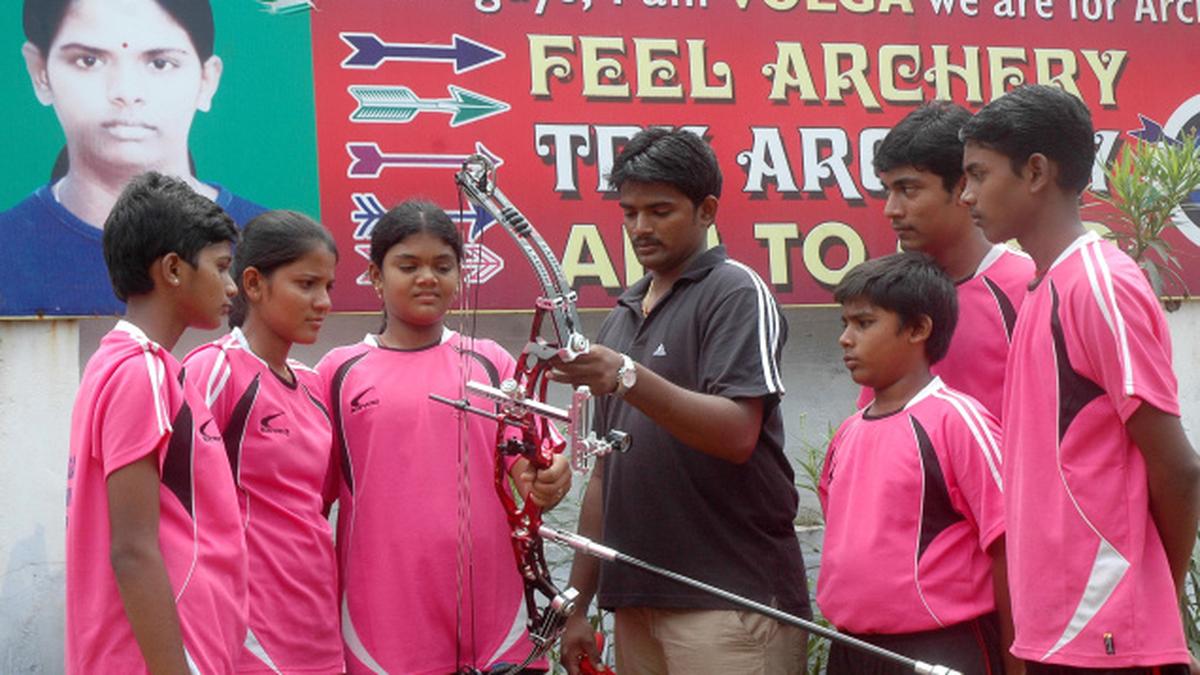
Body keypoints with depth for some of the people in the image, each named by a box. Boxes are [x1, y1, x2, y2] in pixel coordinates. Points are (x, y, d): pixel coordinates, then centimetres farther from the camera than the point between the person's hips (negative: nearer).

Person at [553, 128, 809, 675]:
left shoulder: (734, 291, -3)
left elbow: (738, 435, -18)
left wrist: (629, 378, -29)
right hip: (635, 602, 7)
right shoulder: (622, 316, 19)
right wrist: (577, 603, 16)